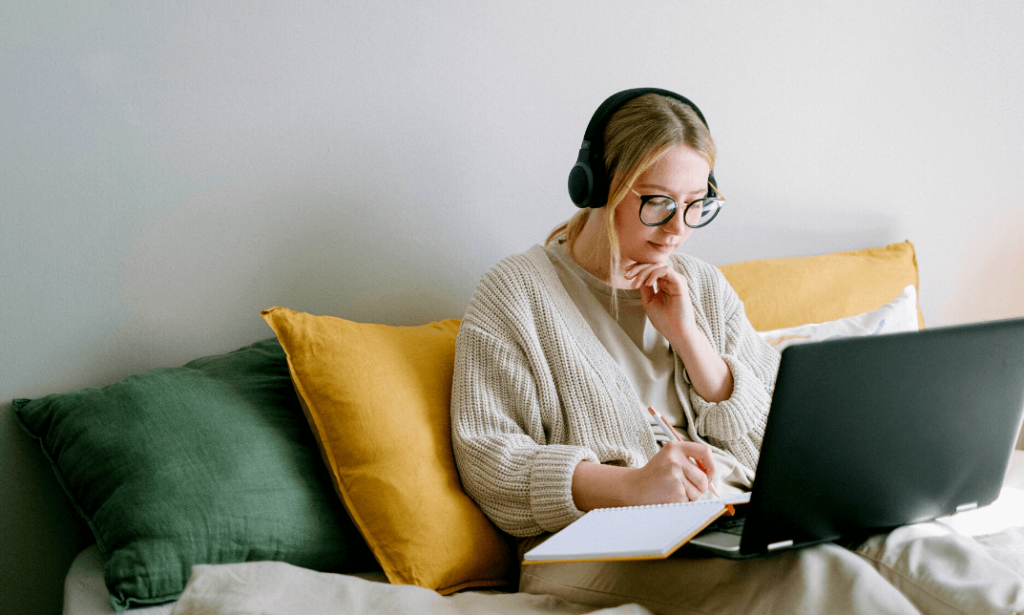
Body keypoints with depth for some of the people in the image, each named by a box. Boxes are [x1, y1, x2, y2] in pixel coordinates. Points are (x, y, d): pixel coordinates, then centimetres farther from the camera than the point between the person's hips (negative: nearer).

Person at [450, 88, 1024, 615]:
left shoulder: (705, 287, 18)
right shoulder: (515, 293, 3)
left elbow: (771, 443, 13)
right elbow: (488, 460, -7)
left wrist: (688, 336, -1)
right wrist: (629, 485, -23)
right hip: (608, 542, -5)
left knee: (903, 542, -25)